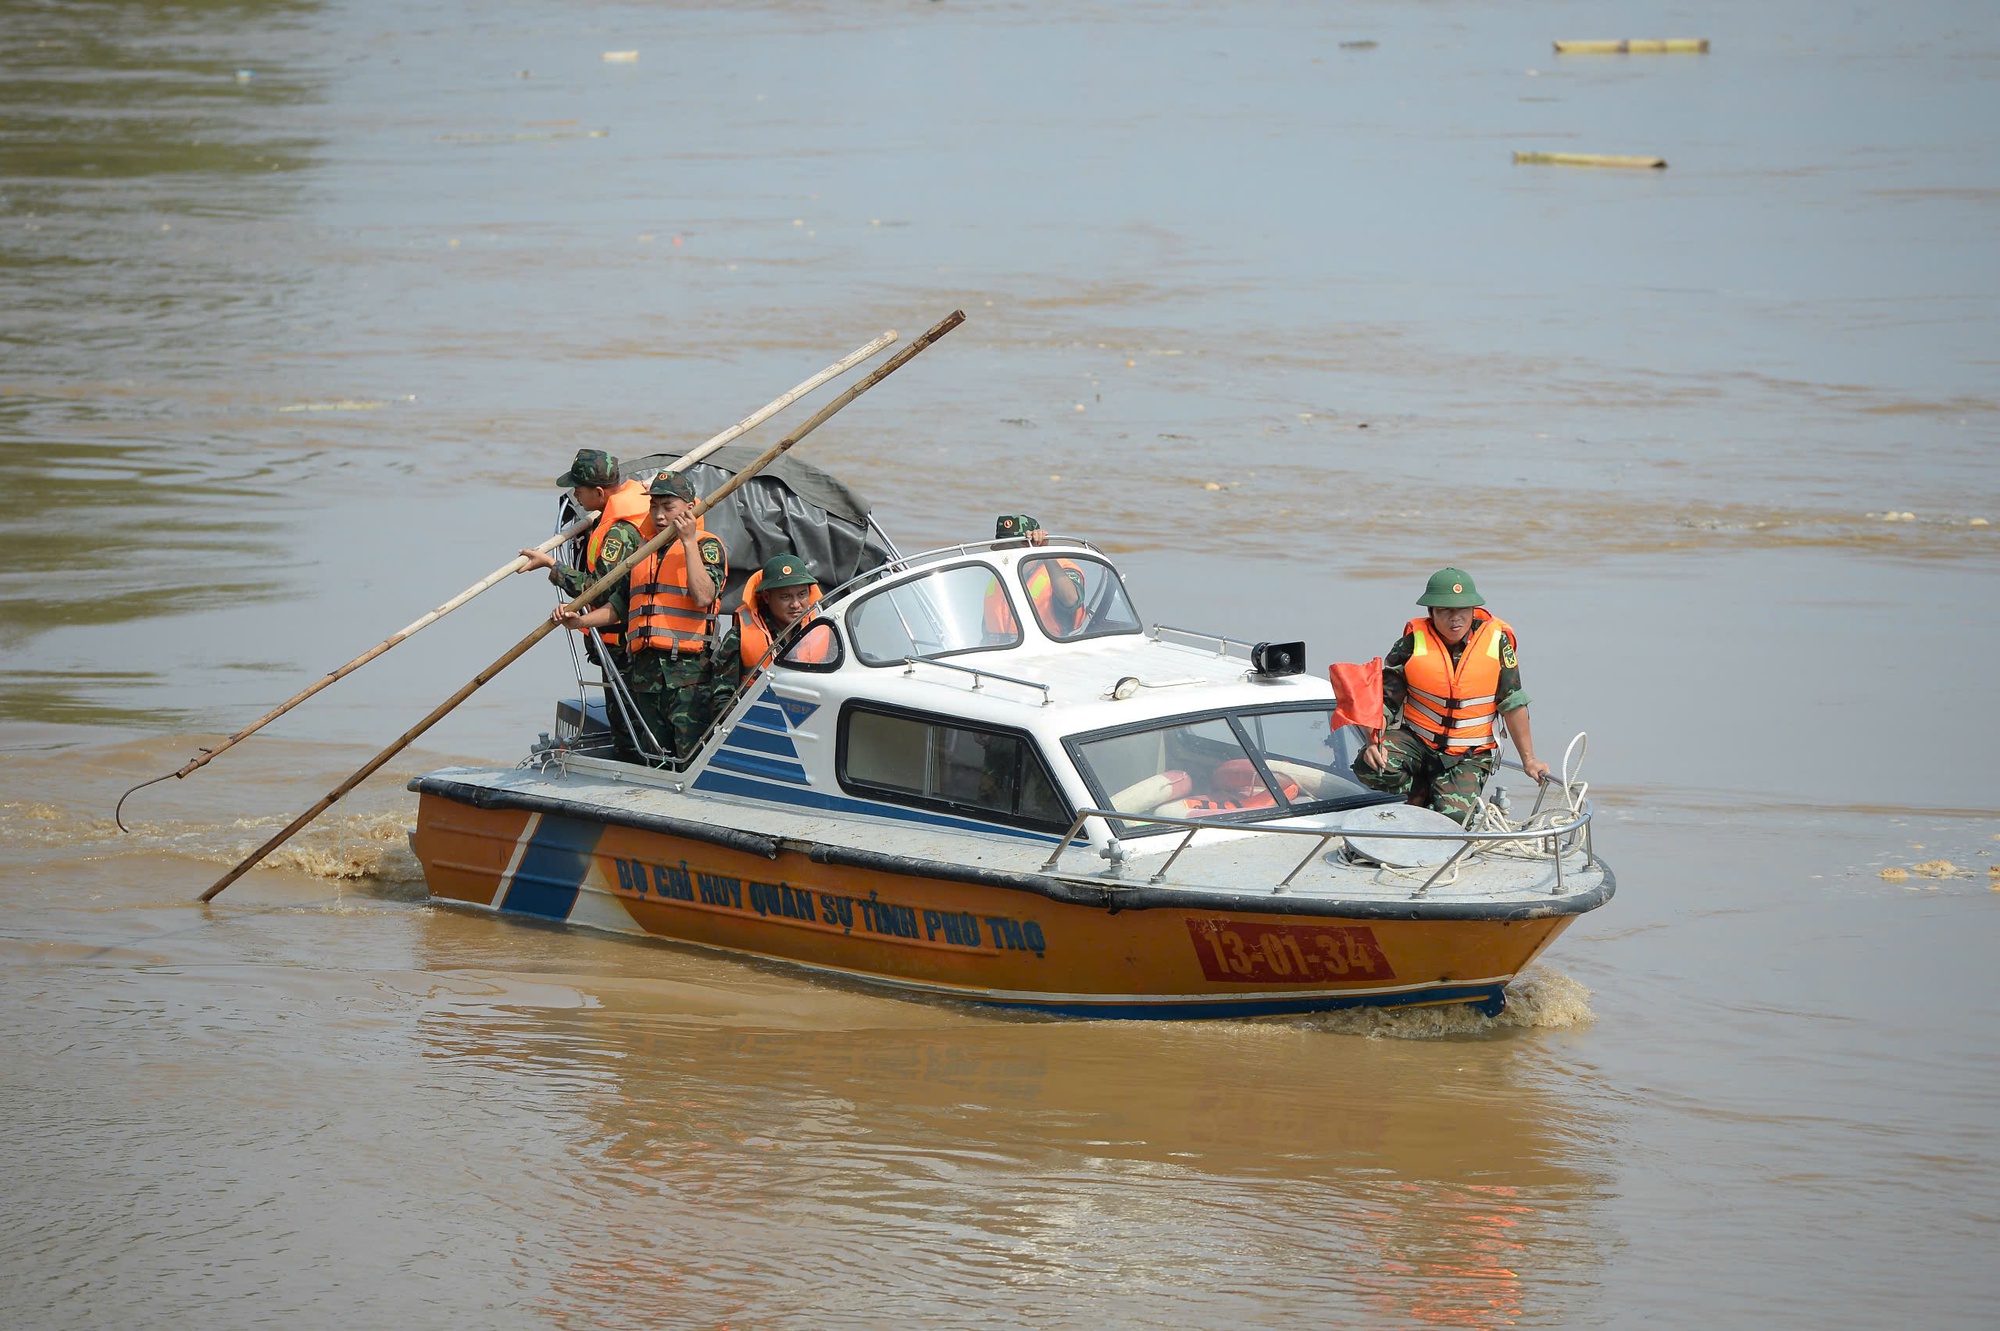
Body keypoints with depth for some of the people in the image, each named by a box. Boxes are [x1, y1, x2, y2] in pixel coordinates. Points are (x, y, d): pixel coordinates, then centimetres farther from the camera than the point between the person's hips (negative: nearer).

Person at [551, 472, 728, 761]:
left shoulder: (707, 545, 2)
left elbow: (703, 597, -16)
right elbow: (619, 606, 25)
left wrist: (689, 542, -15)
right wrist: (580, 621, 9)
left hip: (690, 674, -7)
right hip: (644, 671, 7)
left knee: (693, 759, -14)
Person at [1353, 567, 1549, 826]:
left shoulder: (1496, 639, -5)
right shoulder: (1414, 641, -7)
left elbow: (1512, 703, 1)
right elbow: (1384, 700, -5)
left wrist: (1529, 760, 3)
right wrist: (1374, 743, -24)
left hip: (1469, 755, -1)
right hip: (1415, 739, 1)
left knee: (1454, 817, -25)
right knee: (1370, 766, -30)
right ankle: (1417, 796, 3)